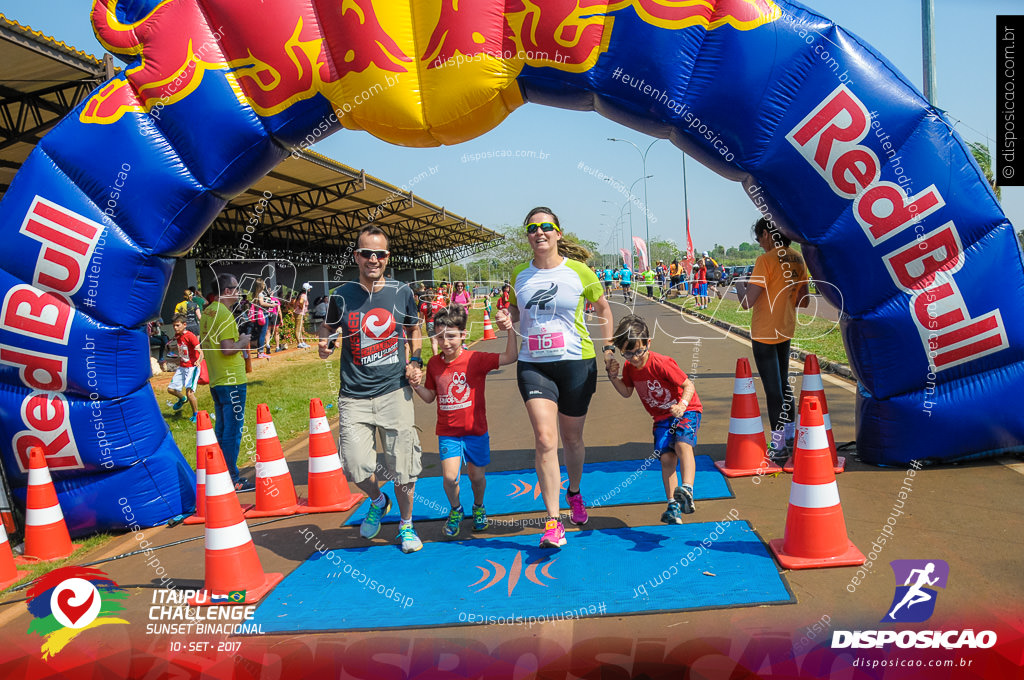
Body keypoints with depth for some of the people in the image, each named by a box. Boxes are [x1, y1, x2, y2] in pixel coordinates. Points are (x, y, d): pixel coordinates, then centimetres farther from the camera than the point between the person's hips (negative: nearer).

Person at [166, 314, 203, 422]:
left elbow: (200, 352, -26)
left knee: (189, 392, -17)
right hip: (182, 367, 7)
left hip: (192, 367, -7)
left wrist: (198, 361, -44)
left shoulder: (190, 336, -18)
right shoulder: (177, 336, 4)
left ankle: (196, 414, 3)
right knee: (171, 389, 9)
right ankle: (182, 399, 41)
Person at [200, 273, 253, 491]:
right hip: (231, 380, -9)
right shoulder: (224, 314, -15)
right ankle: (232, 480, 0)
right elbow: (227, 349, -22)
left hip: (215, 380, 9)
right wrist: (243, 342, -4)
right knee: (233, 430, -4)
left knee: (222, 429, 16)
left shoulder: (206, 313, 13)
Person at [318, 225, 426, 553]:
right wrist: (323, 343, -5)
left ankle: (406, 524, 28)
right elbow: (328, 325, 17)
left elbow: (414, 331, 18)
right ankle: (378, 501, 26)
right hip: (354, 396, 0)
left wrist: (415, 361, 2)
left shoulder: (402, 293, 2)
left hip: (395, 391, 0)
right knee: (356, 467, -9)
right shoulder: (342, 296, 0)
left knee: (402, 467, 2)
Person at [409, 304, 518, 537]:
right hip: (448, 432, 2)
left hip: (476, 430, -1)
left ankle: (478, 507, 42)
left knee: (477, 476, 10)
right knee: (450, 477, -11)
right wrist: (417, 386, -10)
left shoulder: (476, 359, -13)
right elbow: (430, 396, 10)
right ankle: (455, 510, 20)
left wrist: (509, 330, -32)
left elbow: (510, 358, -20)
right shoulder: (434, 363, -1)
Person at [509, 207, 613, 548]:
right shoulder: (519, 275, 5)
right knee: (545, 439, -12)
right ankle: (553, 521, -7)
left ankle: (574, 493, 43)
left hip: (576, 363, -1)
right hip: (533, 365, 1)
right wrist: (508, 318, -1)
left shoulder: (578, 271, -3)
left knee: (572, 438, 13)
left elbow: (604, 308, 10)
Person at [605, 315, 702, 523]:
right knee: (666, 457, -8)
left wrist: (682, 405, -38)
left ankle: (687, 490, -41)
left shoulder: (662, 364, -24)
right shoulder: (629, 367, -4)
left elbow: (688, 385, -20)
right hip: (662, 417, 5)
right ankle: (673, 505, -4)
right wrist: (613, 376, -6)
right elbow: (626, 392, 10)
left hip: (686, 411, -5)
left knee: (682, 444, -31)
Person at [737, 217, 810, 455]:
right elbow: (804, 301, 11)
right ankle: (791, 436, 30)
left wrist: (739, 285, -3)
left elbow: (746, 302, -23)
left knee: (772, 388, 0)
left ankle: (778, 444, 8)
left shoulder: (766, 260, -19)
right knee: (783, 383, 20)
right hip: (786, 331, 7)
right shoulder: (798, 260, 4)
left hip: (764, 333, -7)